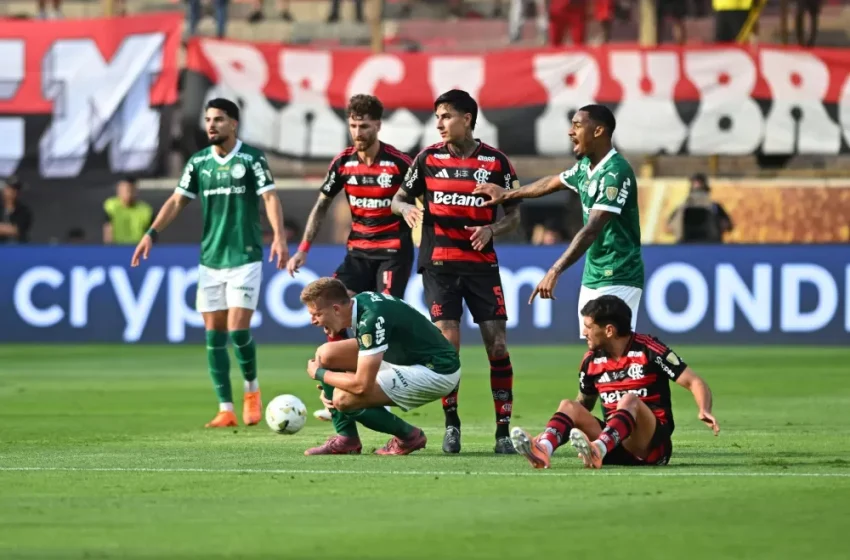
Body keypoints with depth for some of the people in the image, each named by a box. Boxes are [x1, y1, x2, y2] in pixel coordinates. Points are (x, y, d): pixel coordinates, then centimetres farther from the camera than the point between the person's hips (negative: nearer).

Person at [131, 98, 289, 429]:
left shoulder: (252, 159, -5)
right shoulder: (198, 162, 7)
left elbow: (270, 197, -13)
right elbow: (178, 201, 9)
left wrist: (279, 236, -27)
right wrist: (152, 234, -2)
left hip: (245, 258, -5)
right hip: (210, 260, 5)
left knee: (238, 330, -12)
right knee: (214, 336, 1)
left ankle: (251, 389, 15)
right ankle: (226, 410, 6)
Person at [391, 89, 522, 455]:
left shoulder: (496, 161, 1)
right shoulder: (428, 158, 4)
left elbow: (514, 215, 5)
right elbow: (399, 198, 11)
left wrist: (491, 229, -15)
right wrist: (406, 208, -12)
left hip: (482, 263, 0)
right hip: (439, 263, 0)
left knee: (497, 343, -5)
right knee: (447, 343, -8)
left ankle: (503, 429, 2)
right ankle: (451, 425, 6)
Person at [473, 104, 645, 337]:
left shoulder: (615, 172, -20)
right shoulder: (586, 167, 9)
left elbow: (591, 231, -27)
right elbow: (552, 183, 30)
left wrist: (555, 271, -32)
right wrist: (507, 194, 42)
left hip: (618, 280, -9)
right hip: (592, 277, 9)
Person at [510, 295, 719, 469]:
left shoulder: (648, 350, -7)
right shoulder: (592, 360, 9)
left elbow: (694, 382, -9)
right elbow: (584, 403, 23)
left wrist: (704, 411, -29)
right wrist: (553, 431, 8)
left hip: (652, 445, -5)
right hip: (614, 447, 5)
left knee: (629, 400, -31)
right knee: (569, 406, -12)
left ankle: (597, 450, -59)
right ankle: (543, 448, -44)